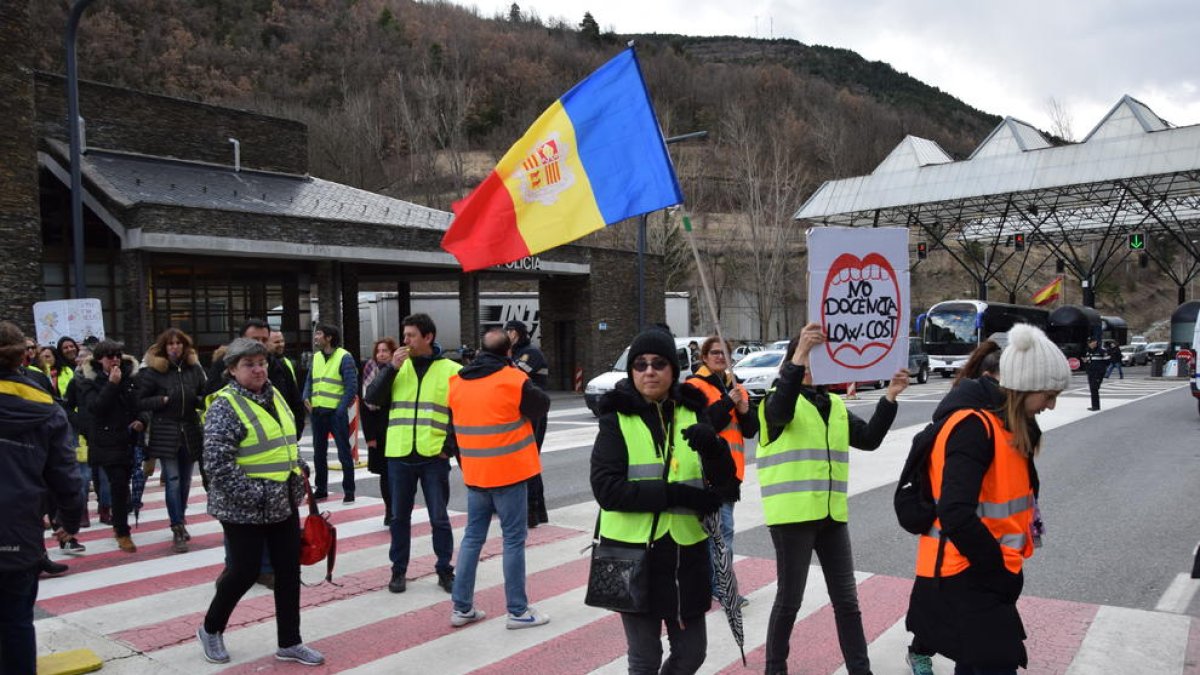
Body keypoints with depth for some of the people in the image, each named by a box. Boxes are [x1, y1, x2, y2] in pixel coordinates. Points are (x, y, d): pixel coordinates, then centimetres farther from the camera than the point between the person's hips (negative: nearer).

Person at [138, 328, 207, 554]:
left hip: (190, 432, 3)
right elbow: (141, 401, -2)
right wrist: (163, 400, -15)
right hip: (165, 433, -3)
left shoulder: (194, 369, 5)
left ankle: (180, 522, 28)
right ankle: (178, 530, -3)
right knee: (173, 481, -7)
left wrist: (198, 400, -8)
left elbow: (205, 397, 13)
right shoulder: (153, 371, -3)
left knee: (185, 481, 11)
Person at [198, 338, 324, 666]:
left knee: (289, 572, 10)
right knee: (245, 571, 3)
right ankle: (211, 629, 30)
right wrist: (254, 496, -22)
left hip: (284, 503, 7)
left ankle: (289, 642, 23)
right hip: (244, 509, -7)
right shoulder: (225, 406, -15)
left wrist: (300, 468, 10)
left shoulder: (274, 396, 9)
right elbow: (218, 463, -21)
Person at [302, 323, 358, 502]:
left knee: (344, 452, 1)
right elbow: (309, 380, 18)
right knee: (319, 452, 14)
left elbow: (352, 386, -11)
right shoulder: (316, 357, 12)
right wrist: (306, 398, 0)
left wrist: (342, 408, -16)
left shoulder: (344, 357, -8)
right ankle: (321, 489, 26)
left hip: (336, 413, -7)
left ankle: (349, 491, 9)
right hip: (317, 412, 7)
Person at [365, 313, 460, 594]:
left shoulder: (451, 370, -2)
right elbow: (372, 399, -3)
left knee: (439, 518, 7)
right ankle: (399, 570, 24)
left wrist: (449, 447, -6)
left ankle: (445, 571, 20)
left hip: (434, 457, -2)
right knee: (399, 516, 12)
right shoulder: (398, 366, 7)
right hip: (399, 455, 3)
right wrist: (392, 368, -13)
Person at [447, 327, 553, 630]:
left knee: (473, 537, 14)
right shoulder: (513, 380, -13)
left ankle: (462, 607, 18)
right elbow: (542, 406, 0)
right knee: (513, 540, 3)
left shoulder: (457, 382, 4)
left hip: (474, 474, 5)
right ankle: (518, 611, 8)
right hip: (509, 472, -5)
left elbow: (454, 424, 11)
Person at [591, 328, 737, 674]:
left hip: (686, 552, 3)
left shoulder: (691, 414, 3)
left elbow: (724, 484, -3)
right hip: (634, 553, -3)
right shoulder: (616, 419, -5)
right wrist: (674, 494, -22)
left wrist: (713, 448, -24)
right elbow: (606, 488, -15)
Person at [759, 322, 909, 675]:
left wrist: (890, 397, -5)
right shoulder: (777, 400, -6)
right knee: (790, 599, 4)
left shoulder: (835, 405, 15)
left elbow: (869, 438, 7)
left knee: (846, 599, 11)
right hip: (792, 515, -6)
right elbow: (781, 411, -31)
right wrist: (799, 356, -43)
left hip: (831, 515, 6)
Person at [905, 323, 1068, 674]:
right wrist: (1001, 570, -19)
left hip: (980, 575, 10)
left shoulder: (1008, 426, 9)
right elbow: (956, 515, -30)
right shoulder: (974, 427, -21)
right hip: (966, 579, -9)